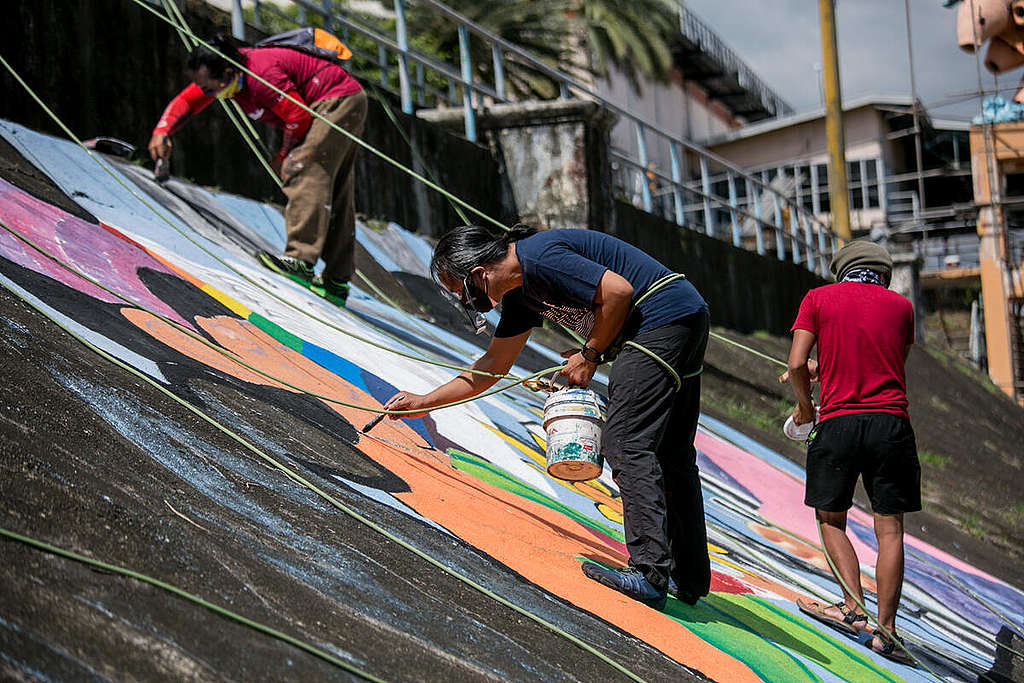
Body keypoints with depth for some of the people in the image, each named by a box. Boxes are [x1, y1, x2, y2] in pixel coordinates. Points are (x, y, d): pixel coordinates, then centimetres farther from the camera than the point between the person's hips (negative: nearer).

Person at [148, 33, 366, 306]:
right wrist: (162, 131, -12)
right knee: (334, 195, 9)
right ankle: (336, 283, 12)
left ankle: (301, 259, -34)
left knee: (304, 171, -24)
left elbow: (299, 117, -25)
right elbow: (186, 100, 5)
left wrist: (283, 157, -10)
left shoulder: (263, 74, -30)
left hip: (339, 100, -10)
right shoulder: (221, 72, -3)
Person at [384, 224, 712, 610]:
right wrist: (426, 401, 23)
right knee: (669, 452, 12)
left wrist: (590, 355, -9)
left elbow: (619, 290, -21)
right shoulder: (519, 290, 15)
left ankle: (650, 574, -17)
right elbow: (494, 365, 24)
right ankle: (691, 580, 17)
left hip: (664, 317, -10)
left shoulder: (539, 258, -17)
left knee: (625, 444, -13)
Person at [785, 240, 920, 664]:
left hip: (838, 422, -1)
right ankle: (885, 629, 0)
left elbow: (797, 364, -1)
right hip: (891, 422, 1)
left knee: (831, 518, 14)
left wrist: (804, 406, 17)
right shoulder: (901, 306, 14)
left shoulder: (819, 299, 8)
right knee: (889, 529, 4)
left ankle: (854, 608, 0)